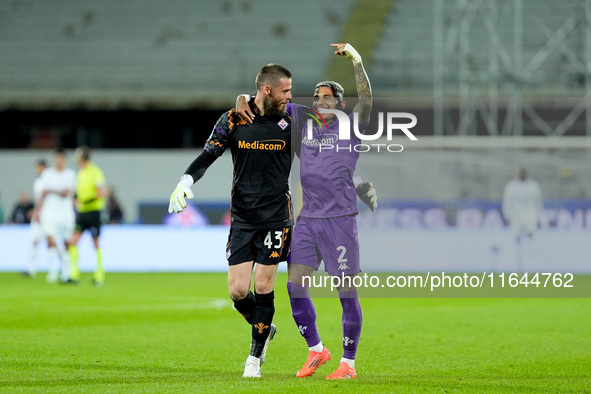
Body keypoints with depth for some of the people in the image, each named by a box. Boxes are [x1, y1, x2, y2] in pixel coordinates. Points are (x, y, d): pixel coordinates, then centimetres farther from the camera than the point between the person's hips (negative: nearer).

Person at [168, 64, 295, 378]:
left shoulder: (291, 122, 0)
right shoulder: (233, 120, -2)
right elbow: (207, 156, -1)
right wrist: (186, 181, -15)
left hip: (276, 218, -1)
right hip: (242, 219, 1)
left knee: (263, 287, -4)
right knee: (237, 291, -4)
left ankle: (255, 358, 12)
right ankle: (264, 328, 28)